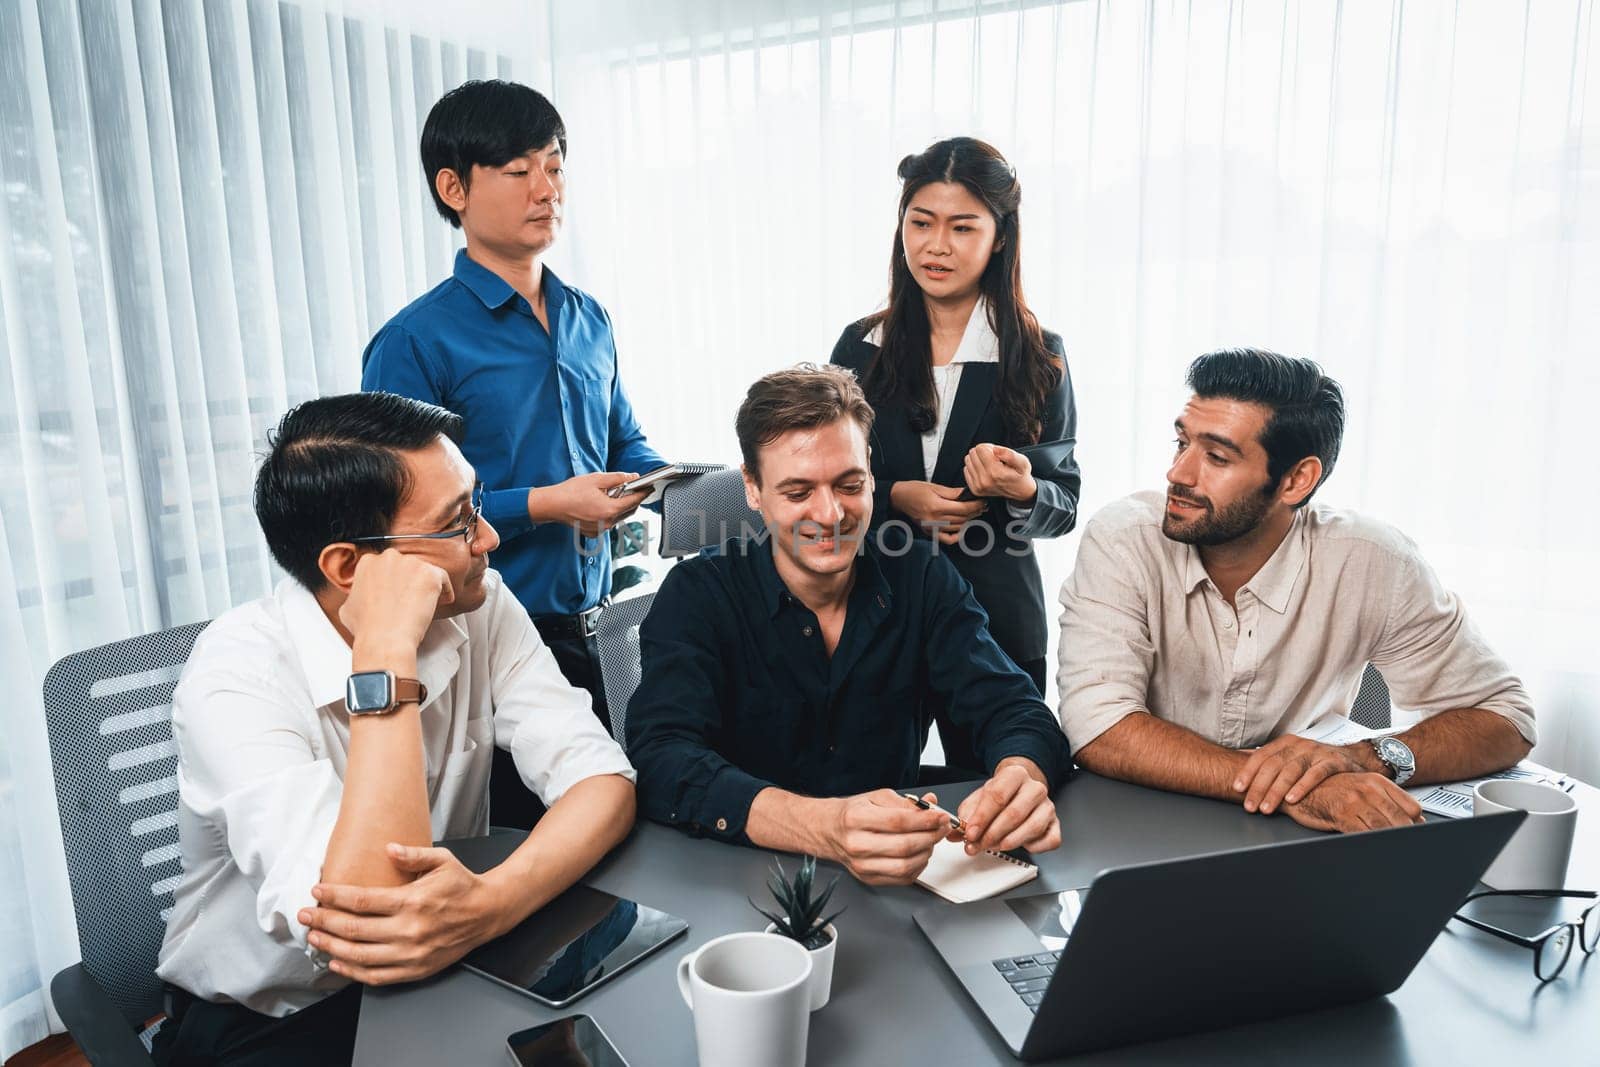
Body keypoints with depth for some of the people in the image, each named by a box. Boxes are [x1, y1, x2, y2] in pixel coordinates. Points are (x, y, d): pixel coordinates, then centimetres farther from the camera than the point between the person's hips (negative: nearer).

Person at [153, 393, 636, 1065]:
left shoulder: (482, 608, -9)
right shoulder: (237, 675, -23)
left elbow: (603, 780, -16)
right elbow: (361, 908, -33)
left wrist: (496, 899, -35)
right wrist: (386, 653, -33)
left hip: (441, 972, 4)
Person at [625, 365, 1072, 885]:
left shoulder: (921, 578, -2)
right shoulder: (698, 595, -11)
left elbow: (1012, 707, -8)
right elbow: (660, 761, -23)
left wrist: (1019, 777, -33)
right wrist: (823, 827, -40)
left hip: (902, 872, 2)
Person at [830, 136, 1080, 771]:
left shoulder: (1039, 358, -2)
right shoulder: (861, 348, 2)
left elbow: (1064, 508, 0)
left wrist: (1022, 489, -21)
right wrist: (895, 497, -13)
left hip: (1000, 624, -1)